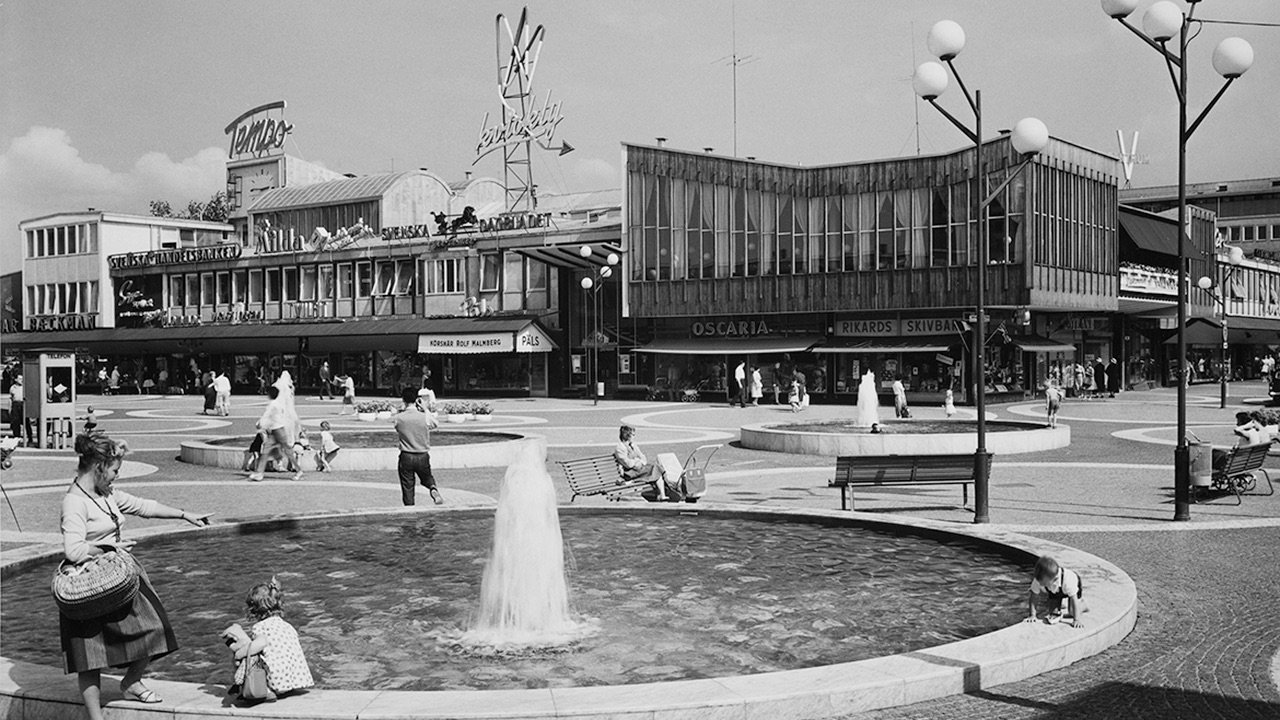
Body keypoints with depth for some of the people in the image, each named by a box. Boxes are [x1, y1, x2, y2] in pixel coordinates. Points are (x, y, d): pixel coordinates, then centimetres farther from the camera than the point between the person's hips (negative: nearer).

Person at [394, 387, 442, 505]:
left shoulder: (399, 418, -7)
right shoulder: (425, 417, -10)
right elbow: (437, 424, 11)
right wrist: (425, 408, 9)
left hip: (406, 457, 0)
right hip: (423, 457, 0)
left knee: (407, 488, 8)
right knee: (427, 477, 25)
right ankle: (433, 489, -4)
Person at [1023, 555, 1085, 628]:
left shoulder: (1068, 580, -46)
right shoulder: (1038, 580, -36)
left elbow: (1074, 599, -37)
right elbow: (1034, 597, -25)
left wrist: (1076, 620, -36)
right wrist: (1033, 616, -26)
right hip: (1053, 594, 2)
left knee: (1073, 612, -12)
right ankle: (1055, 611, 19)